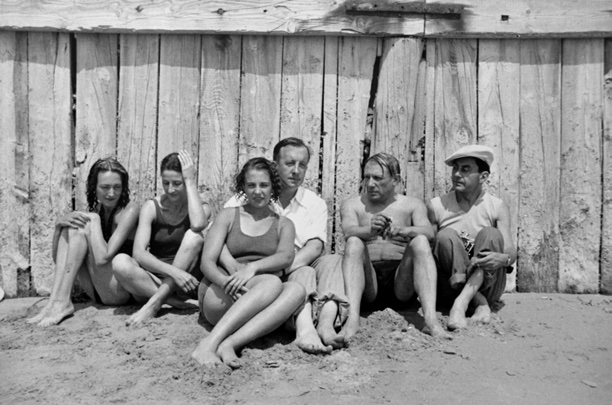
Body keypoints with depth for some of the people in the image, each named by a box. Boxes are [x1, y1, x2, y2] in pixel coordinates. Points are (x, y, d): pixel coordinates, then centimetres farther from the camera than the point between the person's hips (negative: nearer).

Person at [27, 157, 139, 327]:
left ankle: (61, 303, -19)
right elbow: (57, 257, 5)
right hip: (95, 292, 6)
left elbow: (103, 258, -23)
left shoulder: (129, 210, -11)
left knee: (83, 229, -17)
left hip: (122, 290, -6)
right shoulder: (95, 210, 8)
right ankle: (57, 301, -19)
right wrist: (59, 223, -12)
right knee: (71, 227, -9)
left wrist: (94, 220, -14)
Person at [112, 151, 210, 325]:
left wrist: (190, 181, -20)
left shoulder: (201, 207, -2)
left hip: (185, 280, 0)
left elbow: (198, 224, -30)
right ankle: (178, 302, -23)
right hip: (153, 280, 0)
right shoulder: (151, 207, -3)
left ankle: (155, 302, -26)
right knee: (120, 262, -29)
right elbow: (139, 253, -16)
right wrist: (173, 271, -32)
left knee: (194, 236, -26)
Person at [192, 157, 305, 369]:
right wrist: (227, 282, -21)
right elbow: (207, 262, 2)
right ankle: (209, 343, -40)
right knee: (272, 282, -32)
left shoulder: (283, 224, 18)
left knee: (296, 289, -30)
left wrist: (253, 266, -26)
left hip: (260, 304, 2)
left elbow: (286, 256, -4)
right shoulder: (228, 216, 13)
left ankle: (229, 344, -40)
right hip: (219, 297, -2)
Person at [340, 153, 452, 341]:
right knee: (354, 243, -26)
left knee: (420, 241, -24)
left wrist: (403, 231, -31)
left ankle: (431, 319, -36)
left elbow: (428, 232, -8)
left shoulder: (412, 205, 13)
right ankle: (352, 319, -41)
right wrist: (370, 230, -34)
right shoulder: (353, 205, 12)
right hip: (368, 280, 0)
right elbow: (349, 231, -10)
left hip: (401, 279, 0)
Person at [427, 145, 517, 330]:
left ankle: (461, 303, -38)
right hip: (450, 286, 0)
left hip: (488, 286, 0)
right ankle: (481, 304, -29)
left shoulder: (497, 207, 2)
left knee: (490, 234, -23)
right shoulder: (436, 206, 1)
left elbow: (511, 251, -7)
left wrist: (503, 259, -32)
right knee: (446, 236, -23)